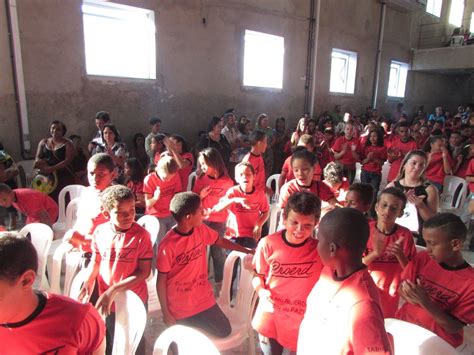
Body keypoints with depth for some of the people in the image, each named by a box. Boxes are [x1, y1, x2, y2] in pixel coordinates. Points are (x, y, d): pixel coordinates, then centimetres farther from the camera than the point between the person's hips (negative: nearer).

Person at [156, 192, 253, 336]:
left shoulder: (201, 230, -9)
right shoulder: (168, 245, -24)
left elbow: (220, 241, 9)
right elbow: (161, 280, -15)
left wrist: (248, 251, 10)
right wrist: (166, 313, -9)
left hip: (204, 298, 5)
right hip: (180, 308, -4)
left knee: (224, 331, 9)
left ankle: (196, 323, 28)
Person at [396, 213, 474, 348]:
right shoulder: (422, 259, -6)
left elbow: (454, 328, -12)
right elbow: (402, 288, 2)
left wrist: (425, 302, -26)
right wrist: (411, 296, -19)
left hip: (438, 342, -2)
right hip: (404, 325, 2)